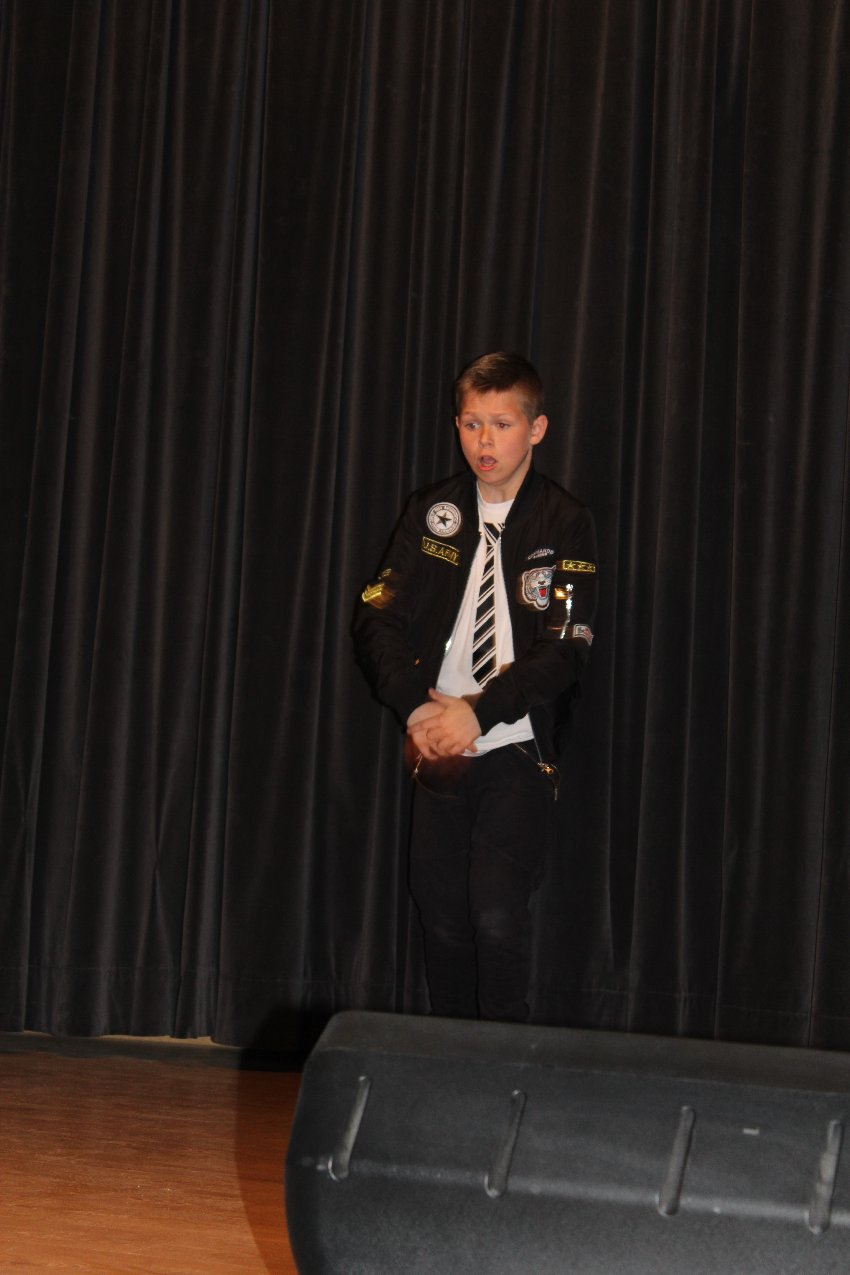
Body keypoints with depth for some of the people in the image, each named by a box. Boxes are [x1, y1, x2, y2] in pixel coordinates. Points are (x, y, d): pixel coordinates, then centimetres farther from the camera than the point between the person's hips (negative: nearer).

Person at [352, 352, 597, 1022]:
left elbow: (565, 649, -10)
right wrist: (417, 706, -14)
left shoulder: (565, 523, -3)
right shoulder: (433, 513, 8)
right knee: (441, 912, 5)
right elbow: (377, 619, 2)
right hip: (439, 748, 4)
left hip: (520, 749, -4)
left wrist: (478, 713, -20)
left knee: (497, 912, -15)